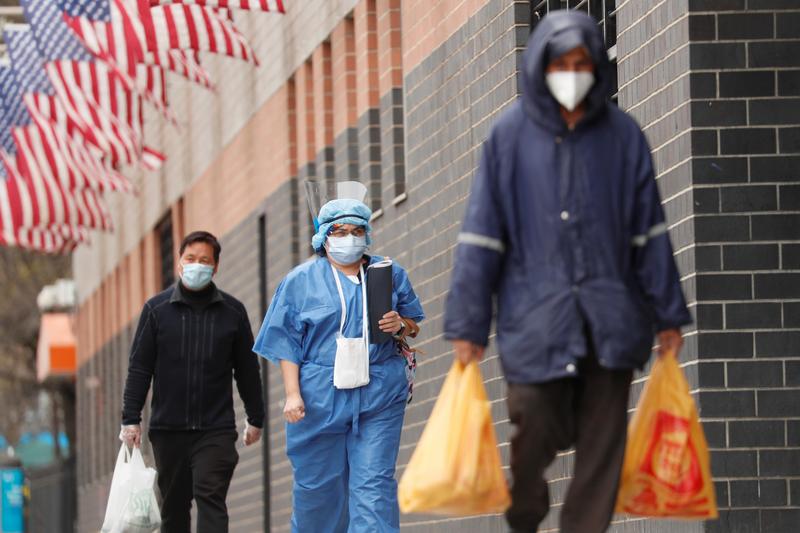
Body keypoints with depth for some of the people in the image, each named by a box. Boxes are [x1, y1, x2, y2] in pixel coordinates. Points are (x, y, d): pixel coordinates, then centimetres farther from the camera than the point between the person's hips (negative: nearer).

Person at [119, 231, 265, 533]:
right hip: (168, 428, 1)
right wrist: (131, 420, -2)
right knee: (174, 505, 9)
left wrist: (255, 418, 14)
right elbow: (139, 368, 3)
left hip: (216, 429, -1)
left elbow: (247, 369, 12)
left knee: (210, 497, -13)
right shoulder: (157, 309, 4)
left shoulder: (232, 312, 5)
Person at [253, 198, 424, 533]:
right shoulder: (301, 280, 6)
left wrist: (400, 325, -6)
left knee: (374, 483, -8)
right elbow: (287, 342, 2)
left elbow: (414, 323, 19)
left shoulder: (389, 274, 11)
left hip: (380, 396, 1)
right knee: (319, 483, 5)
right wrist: (292, 394, -7)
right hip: (320, 397, 0)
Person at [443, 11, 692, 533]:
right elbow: (482, 235, 1)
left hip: (609, 321, 1)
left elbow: (649, 231, 7)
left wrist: (668, 313, 7)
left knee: (602, 445, 1)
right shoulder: (511, 135, 0)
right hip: (535, 318, -1)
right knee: (538, 434, 0)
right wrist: (468, 324, -1)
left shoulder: (623, 135, 4)